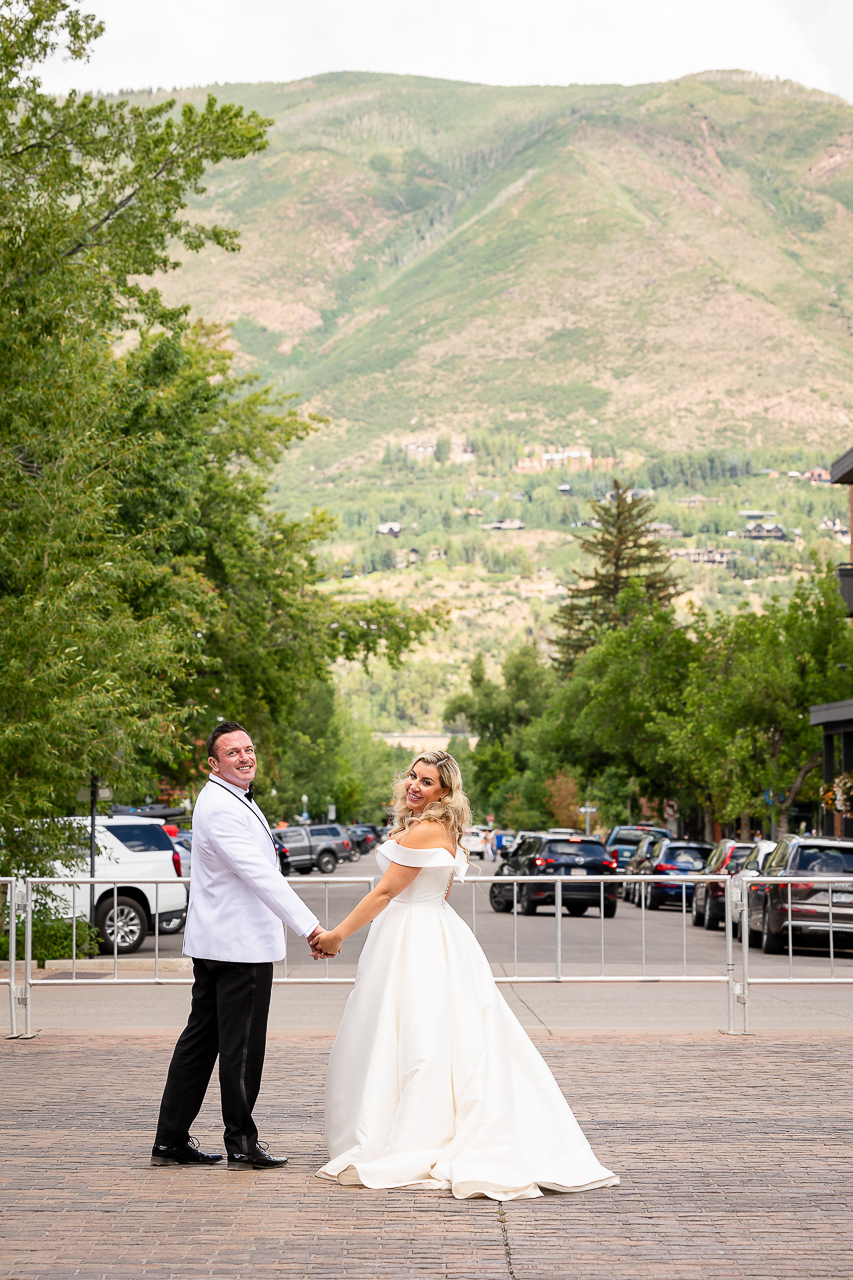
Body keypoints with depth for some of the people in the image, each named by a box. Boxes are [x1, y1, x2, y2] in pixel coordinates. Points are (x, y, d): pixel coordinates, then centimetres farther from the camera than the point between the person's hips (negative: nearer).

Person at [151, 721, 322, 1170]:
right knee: (242, 1047, -1)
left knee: (200, 1040, 12)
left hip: (215, 943, 10)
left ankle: (171, 1140, 16)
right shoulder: (221, 808, -18)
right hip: (241, 946, -10)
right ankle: (242, 1145, 9)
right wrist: (310, 926, -28)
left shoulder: (230, 799, 16)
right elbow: (260, 875, -26)